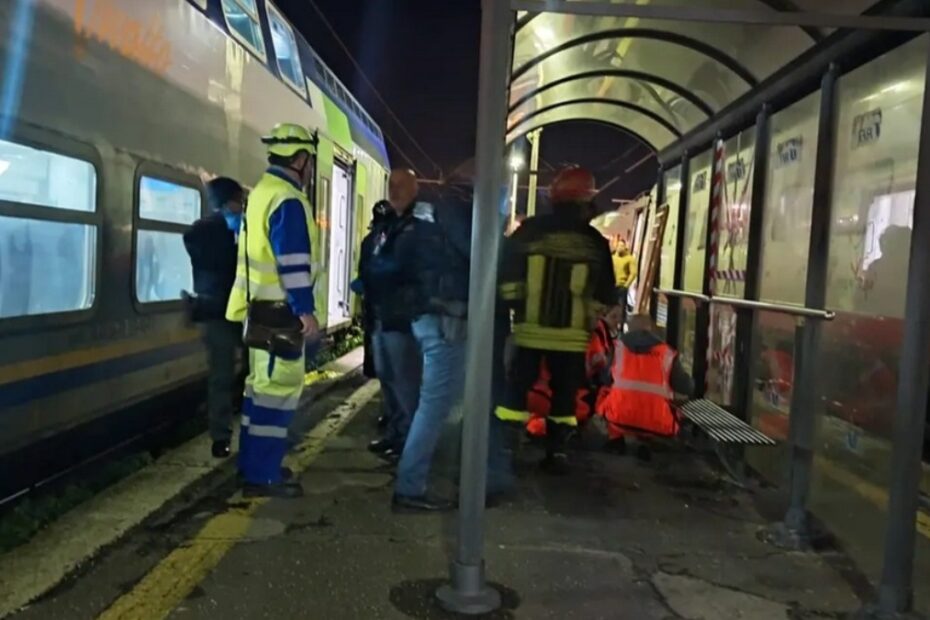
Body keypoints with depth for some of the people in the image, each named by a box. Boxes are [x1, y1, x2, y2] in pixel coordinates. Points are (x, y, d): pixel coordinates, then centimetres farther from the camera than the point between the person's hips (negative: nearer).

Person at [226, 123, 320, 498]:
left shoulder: (262, 192, 15)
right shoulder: (287, 200, -16)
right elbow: (293, 262, -22)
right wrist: (305, 309, -21)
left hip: (260, 307, 10)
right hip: (280, 311, -10)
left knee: (261, 385, 16)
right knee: (279, 389, -6)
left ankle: (253, 463, 25)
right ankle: (263, 475, -2)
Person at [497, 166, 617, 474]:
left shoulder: (529, 231, -2)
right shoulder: (595, 243, -1)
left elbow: (506, 275, 1)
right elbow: (604, 295, 4)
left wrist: (510, 306, 13)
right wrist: (598, 323, 17)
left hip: (529, 327, 1)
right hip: (572, 333, 0)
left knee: (518, 387, 10)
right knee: (564, 393, 11)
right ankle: (556, 451, 13)